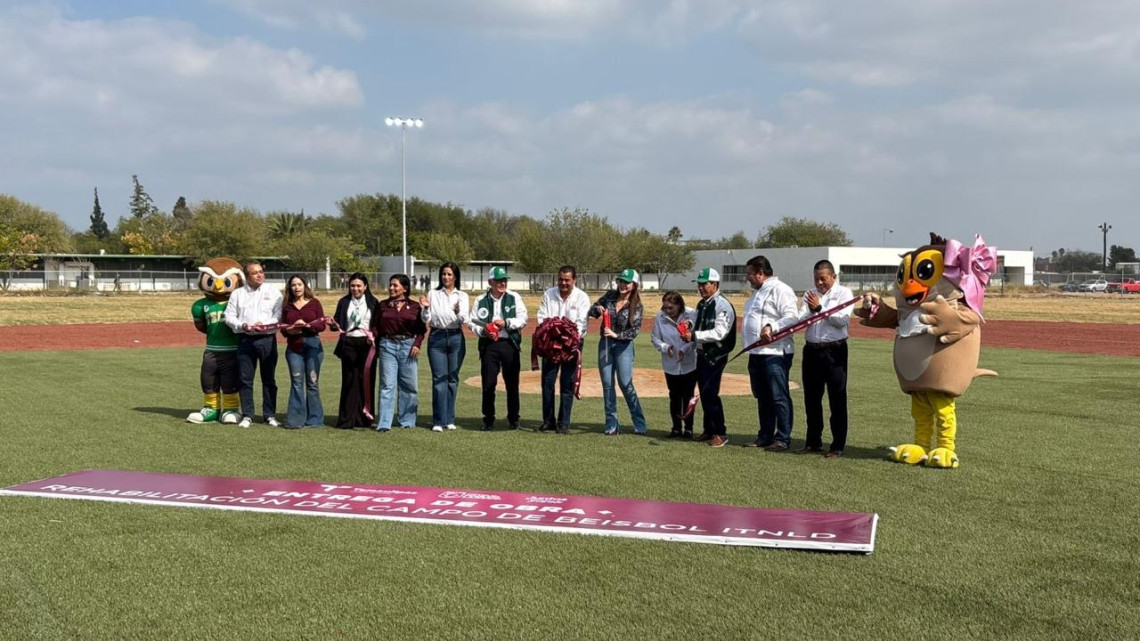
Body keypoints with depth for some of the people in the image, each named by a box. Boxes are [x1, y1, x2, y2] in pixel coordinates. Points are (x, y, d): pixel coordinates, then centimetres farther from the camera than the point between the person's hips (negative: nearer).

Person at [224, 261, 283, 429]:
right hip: (245, 339, 1)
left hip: (267, 339, -1)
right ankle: (247, 415, 8)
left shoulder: (273, 293, 8)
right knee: (245, 379, 1)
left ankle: (270, 415, 11)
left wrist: (264, 325, -17)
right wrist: (243, 326, -12)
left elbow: (280, 316, -2)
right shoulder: (237, 294, 12)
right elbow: (229, 316, 6)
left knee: (269, 379, 4)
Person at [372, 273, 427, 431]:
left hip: (408, 346, 0)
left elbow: (421, 329, 4)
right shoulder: (382, 305, 9)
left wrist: (417, 344, -9)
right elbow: (375, 326, 5)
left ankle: (407, 421, 18)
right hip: (388, 346, 0)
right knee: (387, 385, -4)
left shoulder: (414, 306, 5)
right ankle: (384, 423, -5)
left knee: (409, 385, 5)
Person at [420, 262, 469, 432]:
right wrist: (425, 309, -17)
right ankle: (438, 421, -4)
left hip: (456, 338, 1)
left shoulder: (462, 296, 7)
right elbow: (426, 320, 3)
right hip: (437, 337, -1)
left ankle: (449, 419, 14)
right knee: (439, 379, -5)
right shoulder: (433, 294, 6)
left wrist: (458, 313, -27)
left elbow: (465, 320, -7)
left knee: (452, 379, 6)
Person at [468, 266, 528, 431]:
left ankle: (513, 418, 18)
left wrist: (506, 322, -14)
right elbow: (472, 323, 5)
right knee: (488, 383, 0)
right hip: (488, 345, 0)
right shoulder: (481, 300, 5)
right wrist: (483, 331, -13)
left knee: (512, 383, 6)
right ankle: (488, 419, 11)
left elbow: (523, 319, 0)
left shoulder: (514, 298, 5)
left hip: (510, 344, 0)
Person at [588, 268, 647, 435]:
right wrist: (598, 309, -14)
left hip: (623, 346, -4)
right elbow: (592, 311, 8)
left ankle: (639, 424, 1)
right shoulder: (610, 295, 1)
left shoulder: (636, 305, -8)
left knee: (626, 384, -8)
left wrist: (616, 335, -25)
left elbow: (635, 330, -13)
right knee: (607, 384, 4)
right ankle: (611, 424, 11)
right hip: (605, 344, 4)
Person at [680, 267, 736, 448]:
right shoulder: (701, 305, 15)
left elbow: (719, 333, -22)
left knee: (710, 393, -11)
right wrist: (689, 334, 3)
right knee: (704, 393, 13)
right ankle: (708, 430, 23)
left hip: (716, 355, -9)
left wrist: (694, 336, -22)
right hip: (702, 353, 9)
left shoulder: (722, 305, -13)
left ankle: (720, 433, -2)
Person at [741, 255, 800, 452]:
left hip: (775, 353, -10)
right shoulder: (758, 293, 21)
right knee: (762, 397, 14)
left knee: (779, 396, -6)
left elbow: (793, 317, -19)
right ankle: (765, 436, 21)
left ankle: (783, 438, -1)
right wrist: (749, 344, 17)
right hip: (756, 353, 10)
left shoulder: (779, 290, -10)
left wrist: (772, 327, -31)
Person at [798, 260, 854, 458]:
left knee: (837, 400, -2)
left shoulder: (843, 293, 0)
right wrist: (812, 310, -16)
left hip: (834, 351, -5)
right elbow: (800, 320, 2)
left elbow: (843, 320, -14)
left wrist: (820, 308, -12)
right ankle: (813, 442, 23)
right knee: (811, 399, 11)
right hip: (812, 350, 5)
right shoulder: (810, 295, 13)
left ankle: (838, 446, 4)